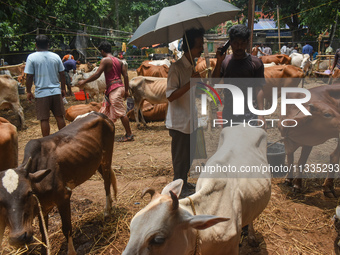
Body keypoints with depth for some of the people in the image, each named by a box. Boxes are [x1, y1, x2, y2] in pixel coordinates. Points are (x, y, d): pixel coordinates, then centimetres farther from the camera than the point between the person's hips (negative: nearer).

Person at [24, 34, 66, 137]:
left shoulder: (32, 57, -5)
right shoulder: (56, 56, 4)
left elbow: (29, 76, -6)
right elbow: (62, 74, 8)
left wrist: (28, 91, 5)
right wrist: (63, 89, 18)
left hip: (41, 94, -3)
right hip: (56, 91, 3)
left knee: (44, 119, 4)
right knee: (59, 117, 12)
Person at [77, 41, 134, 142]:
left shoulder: (105, 60, -8)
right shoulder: (119, 61, 14)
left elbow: (97, 74, -13)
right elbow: (125, 76, 10)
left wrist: (84, 81, -4)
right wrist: (126, 90, 13)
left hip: (114, 88, -9)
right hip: (120, 87, 9)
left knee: (121, 112, -6)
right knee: (106, 111, 17)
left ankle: (129, 135, -2)